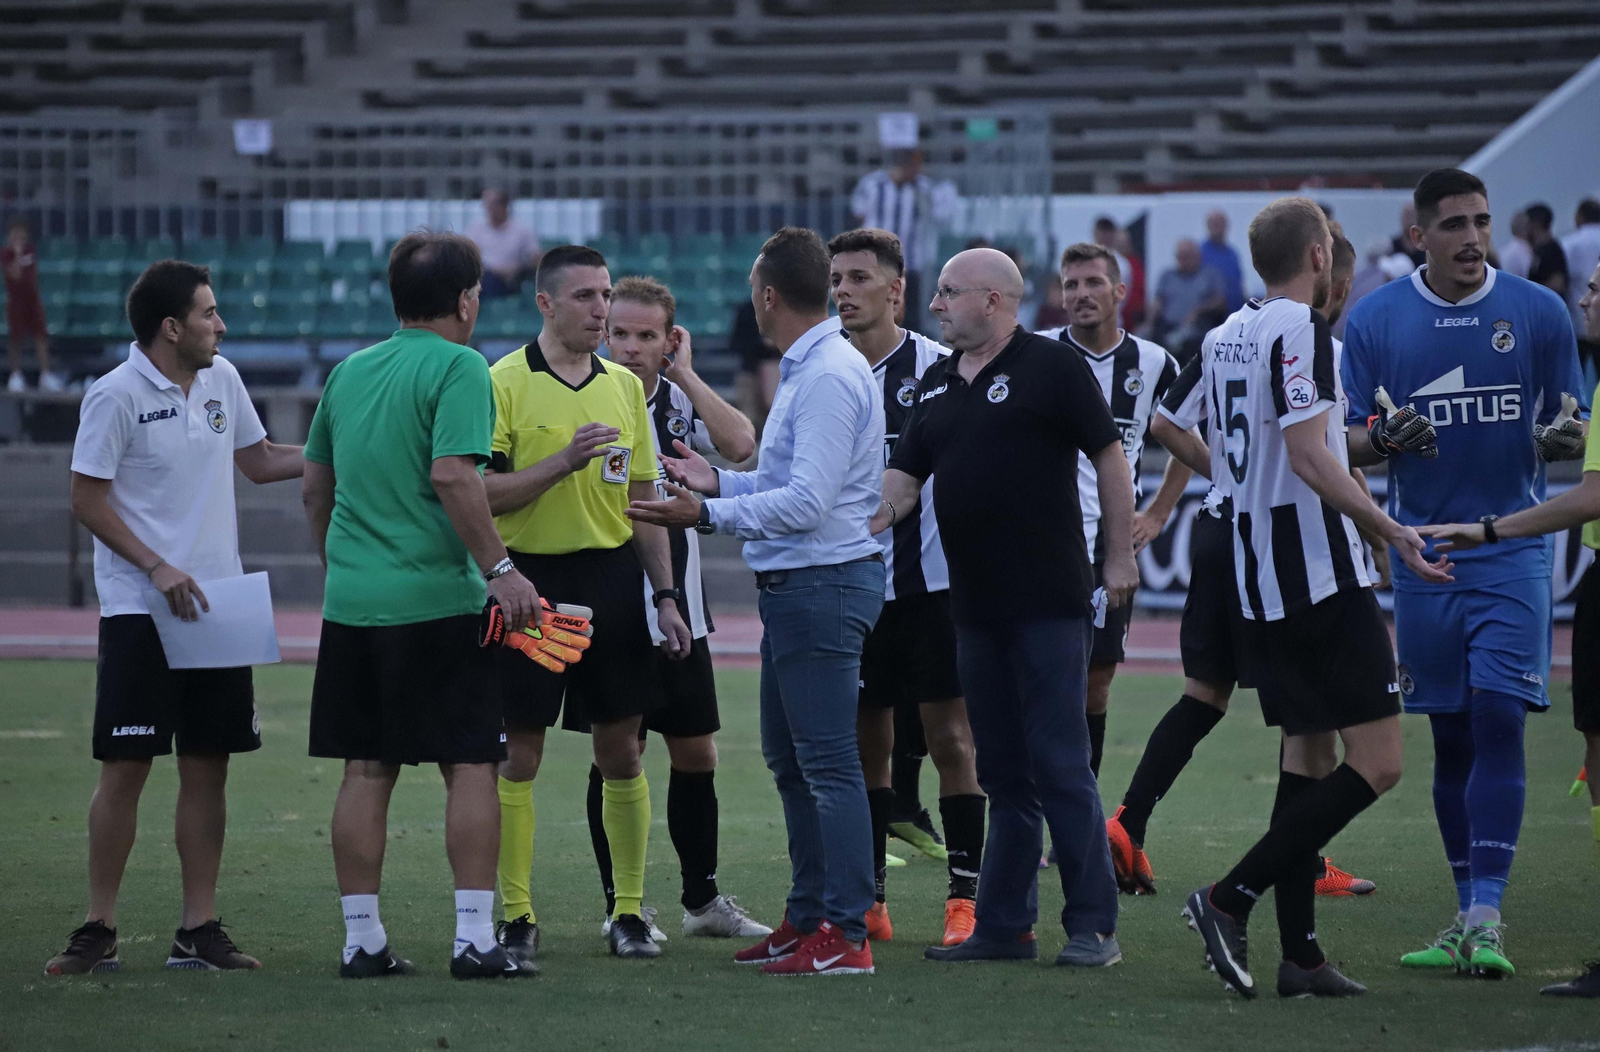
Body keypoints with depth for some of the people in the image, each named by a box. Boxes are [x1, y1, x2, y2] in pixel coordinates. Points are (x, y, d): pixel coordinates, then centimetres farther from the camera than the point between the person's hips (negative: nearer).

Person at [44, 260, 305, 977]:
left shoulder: (222, 380, 9)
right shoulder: (116, 396, -10)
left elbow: (258, 461, 21)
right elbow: (88, 499, -9)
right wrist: (157, 569, -16)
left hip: (216, 605, 6)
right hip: (139, 612, -6)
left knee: (208, 767, 5)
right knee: (125, 767, -5)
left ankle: (199, 930, 10)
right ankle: (98, 930, 2)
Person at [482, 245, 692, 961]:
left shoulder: (624, 385, 11)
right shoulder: (505, 383, -6)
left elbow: (643, 498, 15)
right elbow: (482, 494, -12)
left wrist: (664, 593, 10)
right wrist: (564, 460, -21)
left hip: (611, 577, 5)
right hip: (530, 579, -5)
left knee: (621, 751, 6)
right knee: (518, 754, -1)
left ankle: (628, 911, 13)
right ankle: (516, 918, 4)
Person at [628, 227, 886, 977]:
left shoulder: (830, 377, -18)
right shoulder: (806, 370, 16)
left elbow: (807, 501, -23)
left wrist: (706, 515, -22)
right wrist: (717, 481, 22)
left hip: (822, 582, -11)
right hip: (796, 585, 11)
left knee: (827, 761, -9)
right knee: (787, 757, 17)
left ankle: (846, 935, -9)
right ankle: (809, 918, 25)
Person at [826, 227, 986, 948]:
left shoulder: (937, 366, -4)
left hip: (932, 578, -4)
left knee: (950, 737, -4)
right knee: (864, 741, 7)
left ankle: (965, 896, 0)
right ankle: (866, 899, 14)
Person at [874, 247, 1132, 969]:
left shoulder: (1052, 368, -6)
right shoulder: (938, 382, 14)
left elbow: (1108, 457, -4)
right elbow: (904, 477, 12)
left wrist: (1120, 557, -6)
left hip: (1048, 602, -7)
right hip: (976, 605, 7)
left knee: (1060, 765, -7)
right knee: (1003, 771, 10)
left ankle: (1094, 926, -3)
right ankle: (1004, 924, 14)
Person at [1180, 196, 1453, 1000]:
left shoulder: (1223, 338, 13)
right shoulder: (1301, 329, -13)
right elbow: (1308, 457, -21)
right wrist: (1390, 530, -18)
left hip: (1256, 573, 9)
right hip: (1320, 569, -9)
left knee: (1307, 753, 12)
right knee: (1376, 761, -7)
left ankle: (1300, 955, 8)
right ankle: (1231, 898, -12)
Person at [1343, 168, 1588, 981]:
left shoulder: (1538, 312, 0)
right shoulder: (1374, 320, 3)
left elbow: (1573, 437, 6)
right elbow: (1347, 443, 6)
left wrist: (1560, 439, -17)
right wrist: (1383, 437, -16)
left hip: (1512, 551, -2)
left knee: (1498, 721, -13)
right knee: (1451, 738, 7)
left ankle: (1486, 916, -15)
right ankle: (1467, 919, 15)